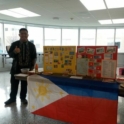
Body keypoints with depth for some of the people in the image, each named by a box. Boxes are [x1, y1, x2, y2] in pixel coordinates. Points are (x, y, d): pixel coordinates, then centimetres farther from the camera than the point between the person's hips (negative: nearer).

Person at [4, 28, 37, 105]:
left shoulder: (31, 45, 4)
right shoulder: (14, 44, 3)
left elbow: (34, 56, 8)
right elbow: (10, 54, 1)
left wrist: (32, 66, -1)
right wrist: (14, 52, -21)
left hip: (27, 67, 0)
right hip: (16, 67, 0)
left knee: (25, 84, 9)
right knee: (14, 83, 6)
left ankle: (23, 98, 26)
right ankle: (12, 98, 22)